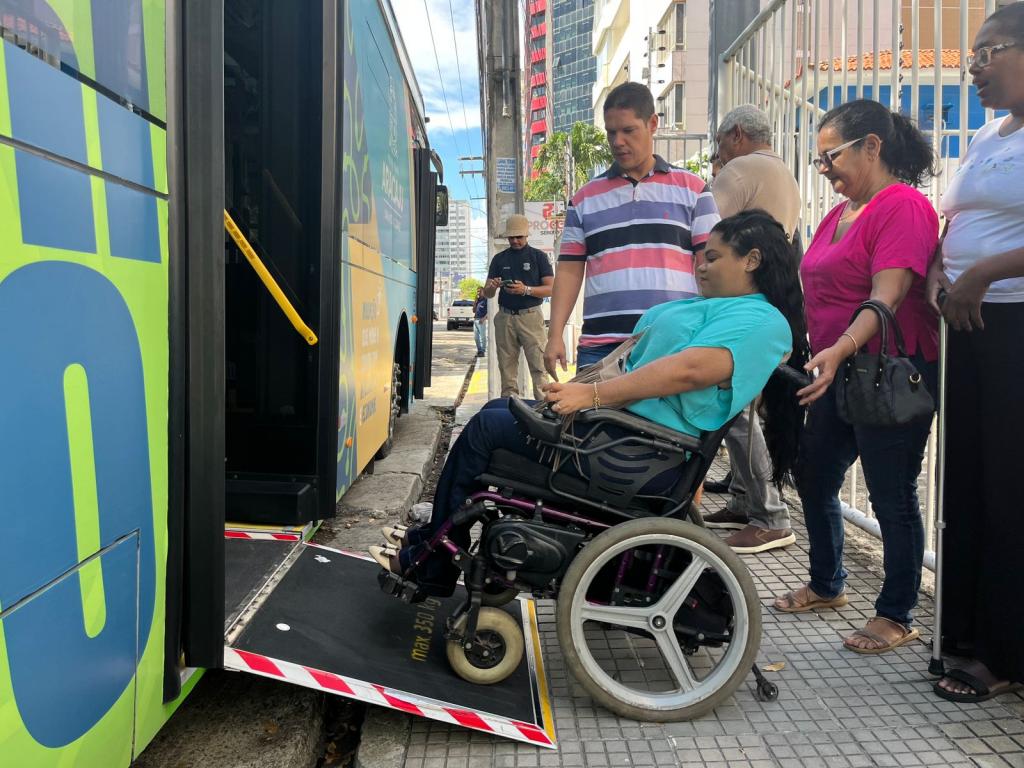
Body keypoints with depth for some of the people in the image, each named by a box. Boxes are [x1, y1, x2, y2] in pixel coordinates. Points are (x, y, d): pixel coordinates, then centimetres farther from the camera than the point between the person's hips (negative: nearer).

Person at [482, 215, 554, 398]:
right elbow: (487, 294, 13)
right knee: (507, 367, 3)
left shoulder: (538, 256, 6)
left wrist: (526, 290, -17)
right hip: (505, 317, 3)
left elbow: (551, 289, -1)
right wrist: (492, 287, -11)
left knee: (538, 366, -10)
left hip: (531, 316, -3)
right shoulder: (499, 259, 14)